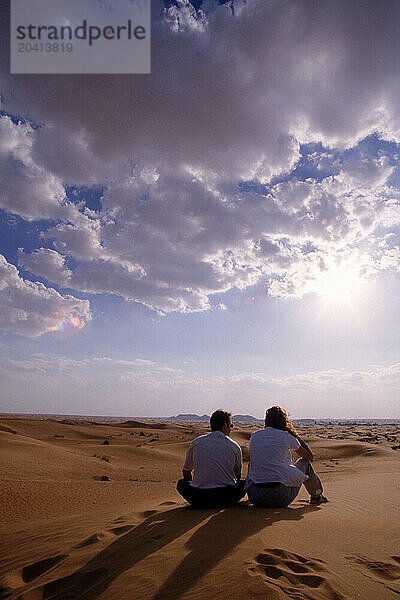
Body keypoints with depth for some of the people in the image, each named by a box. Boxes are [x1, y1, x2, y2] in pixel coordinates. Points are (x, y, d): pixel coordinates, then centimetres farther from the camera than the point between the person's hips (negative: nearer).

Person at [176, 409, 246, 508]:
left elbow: (186, 472, 17)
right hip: (227, 499, 0)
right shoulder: (235, 446, 2)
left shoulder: (196, 443, 4)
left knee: (181, 483, 26)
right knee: (244, 484, 26)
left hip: (199, 500, 0)